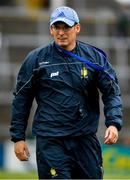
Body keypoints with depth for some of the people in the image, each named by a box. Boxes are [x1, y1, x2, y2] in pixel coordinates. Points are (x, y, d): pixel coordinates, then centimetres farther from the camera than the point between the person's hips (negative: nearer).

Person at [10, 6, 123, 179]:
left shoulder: (95, 57, 5)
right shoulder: (36, 59, 2)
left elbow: (112, 92, 3)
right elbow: (21, 98, 7)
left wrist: (114, 123, -14)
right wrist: (18, 137, 4)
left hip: (86, 139, 2)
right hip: (50, 141, -2)